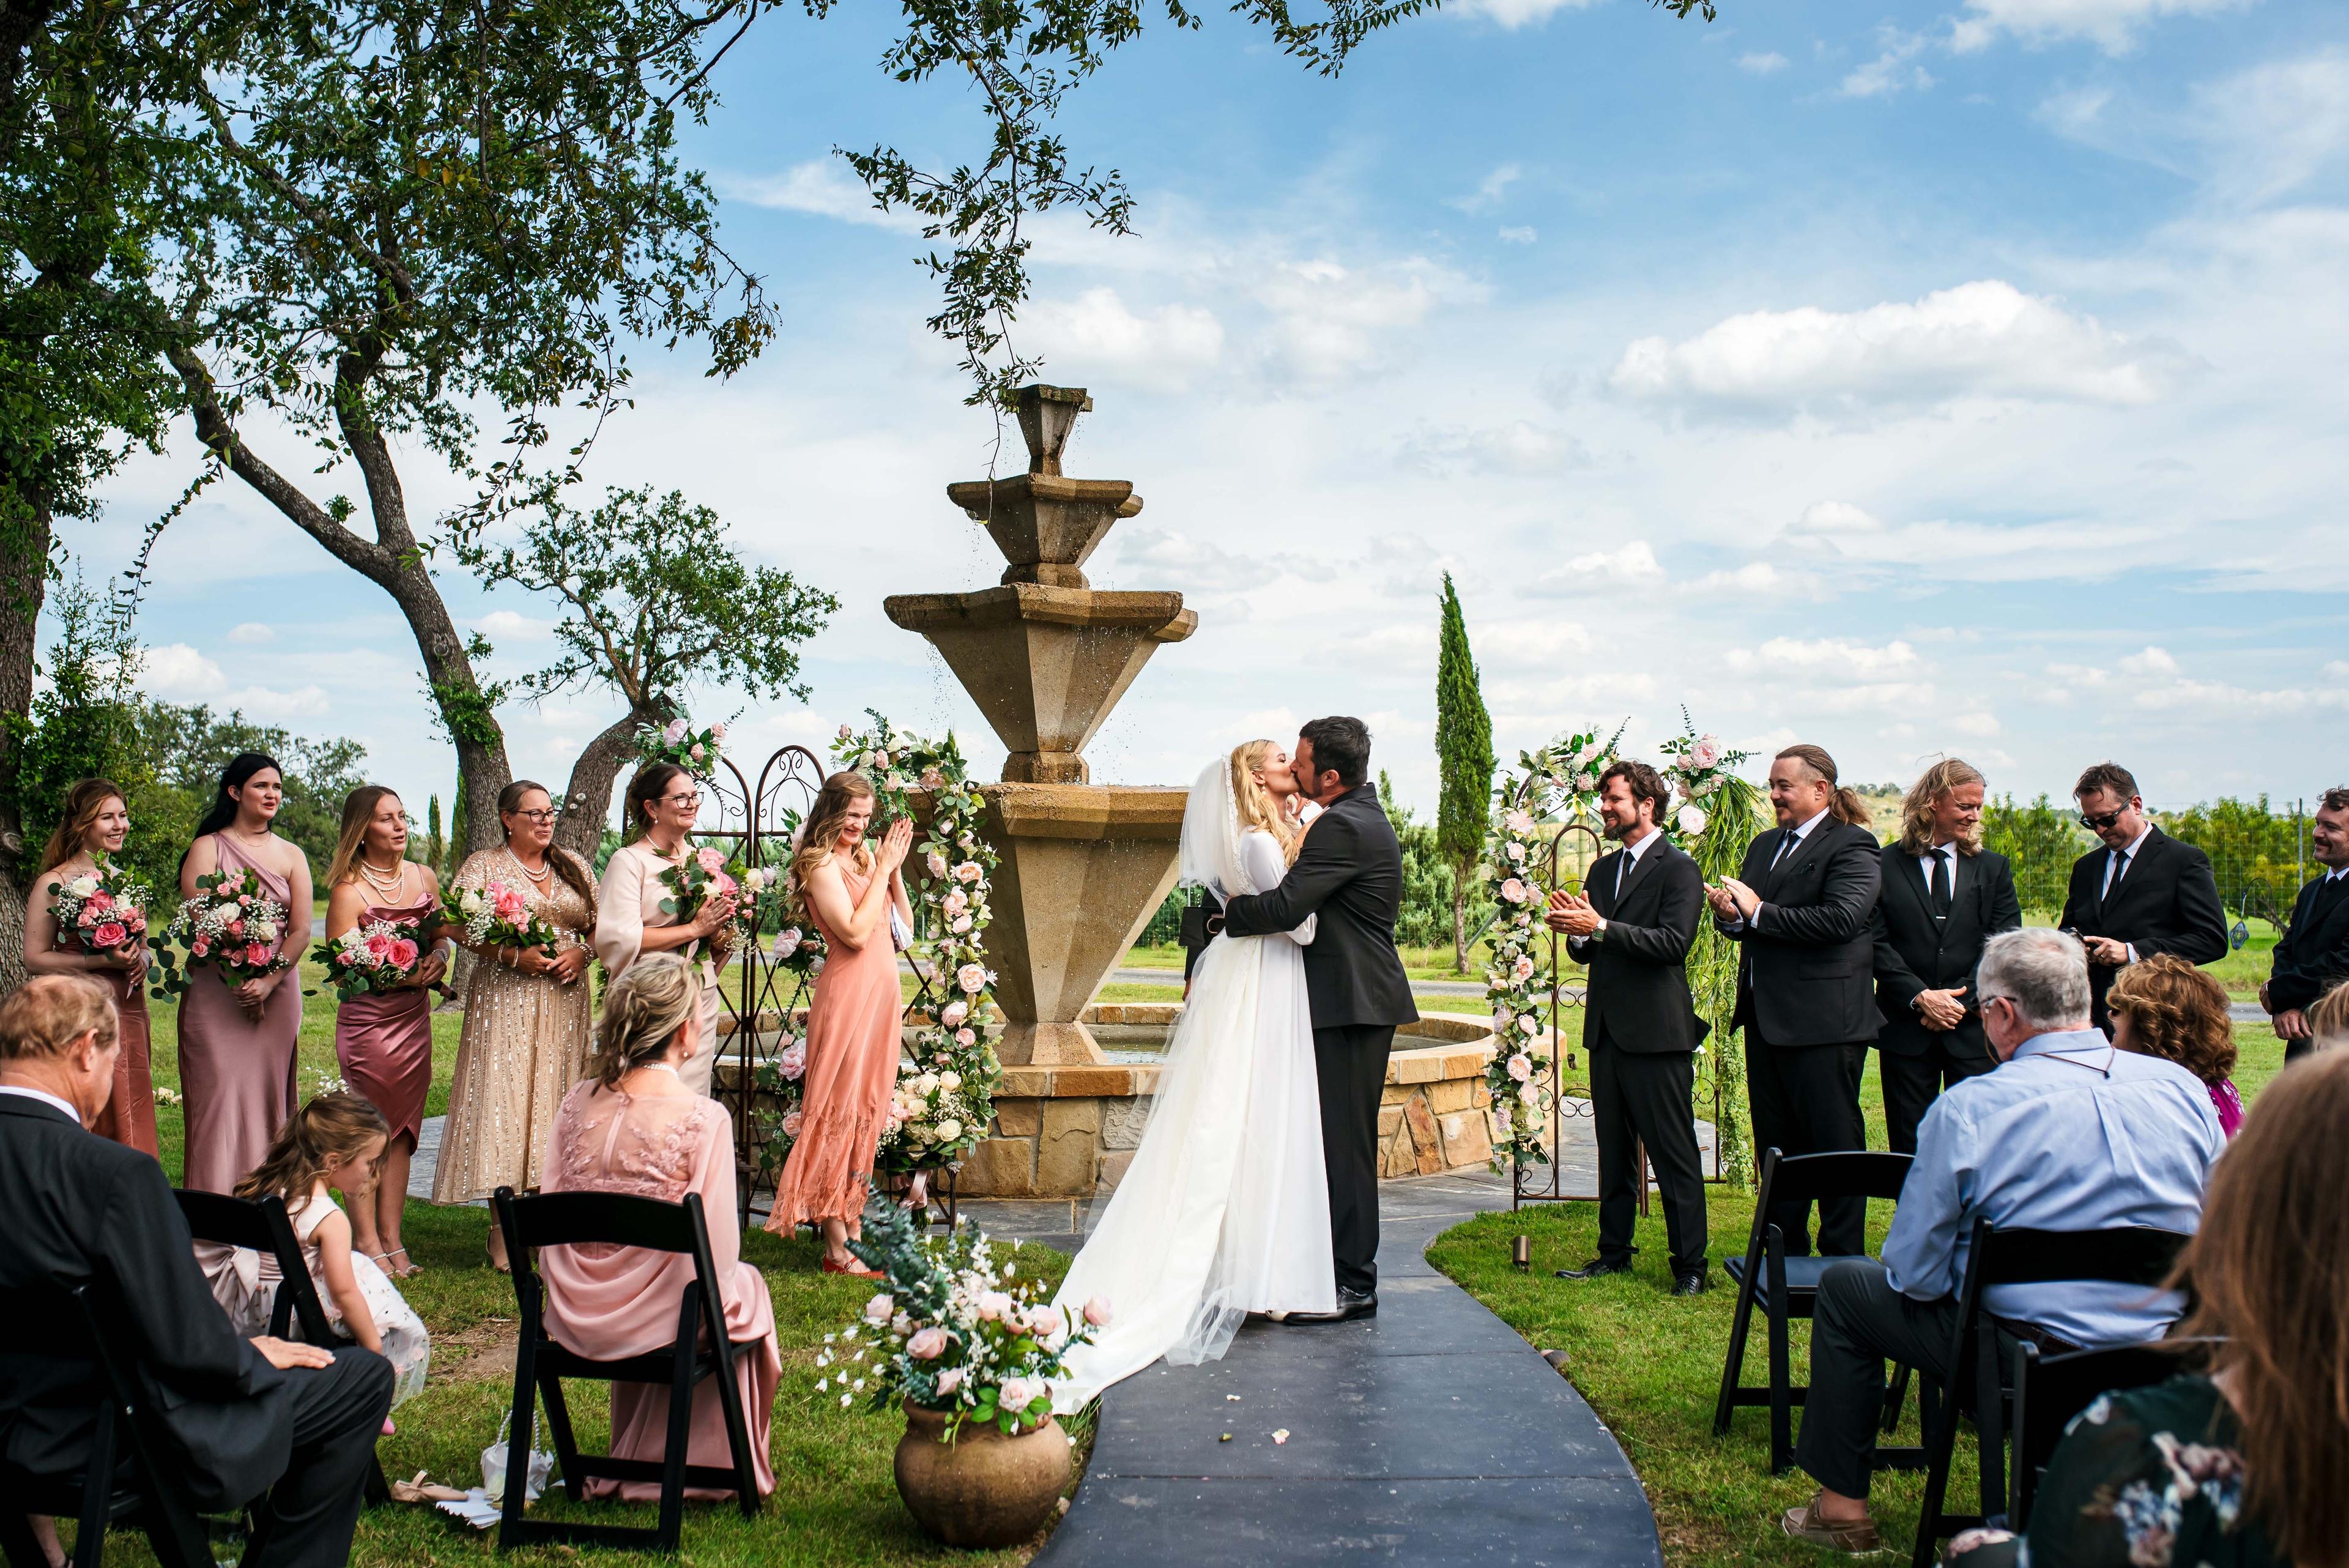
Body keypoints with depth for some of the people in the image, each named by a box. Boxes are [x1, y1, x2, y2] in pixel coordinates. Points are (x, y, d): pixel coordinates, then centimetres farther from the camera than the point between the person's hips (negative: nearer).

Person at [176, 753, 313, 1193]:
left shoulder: (291, 856, 12)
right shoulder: (208, 848, 4)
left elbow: (301, 931, 4)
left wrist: (267, 983, -11)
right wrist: (239, 982, -14)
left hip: (277, 992, 3)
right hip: (216, 993, -3)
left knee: (268, 1099, 2)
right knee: (220, 1098, -7)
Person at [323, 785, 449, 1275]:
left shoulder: (424, 877, 7)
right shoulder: (348, 892, -10)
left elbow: (442, 936, 17)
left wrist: (438, 958, -5)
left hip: (415, 1019, 5)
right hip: (368, 1022, -5)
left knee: (402, 1132, 8)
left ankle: (392, 1239, 15)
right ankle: (367, 1242, 7)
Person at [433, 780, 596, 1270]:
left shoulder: (573, 867, 15)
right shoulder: (483, 866, 2)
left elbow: (599, 923, 16)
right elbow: (460, 926, -6)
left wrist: (581, 952, -4)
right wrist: (513, 955, -17)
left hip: (565, 1001, 4)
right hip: (506, 997, -4)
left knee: (556, 1096, 2)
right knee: (505, 1098, -7)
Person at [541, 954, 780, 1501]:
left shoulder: (577, 1105, -3)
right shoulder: (703, 1118, -18)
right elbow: (718, 1256, -15)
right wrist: (721, 1298, 6)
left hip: (573, 1322, 5)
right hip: (657, 1321, -5)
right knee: (746, 1286, 26)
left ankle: (632, 1460, 46)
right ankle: (710, 1464, 37)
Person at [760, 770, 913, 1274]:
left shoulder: (863, 856, 15)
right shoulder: (821, 864, -8)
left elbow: (904, 927, 14)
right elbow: (855, 933, -19)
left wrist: (894, 869, 3)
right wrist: (883, 868, -12)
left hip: (882, 992, 9)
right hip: (849, 992, -8)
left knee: (868, 1111, 10)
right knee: (842, 1111, -6)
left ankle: (853, 1229, 16)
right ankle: (837, 1249, -2)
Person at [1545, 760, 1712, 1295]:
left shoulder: (1678, 869, -7)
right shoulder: (1603, 869, 16)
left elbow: (1674, 943, -20)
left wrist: (1600, 928, -24)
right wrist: (1576, 933, -6)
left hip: (1656, 1031, -8)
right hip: (1606, 1030, 8)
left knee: (1674, 1152, -2)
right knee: (1614, 1150, 14)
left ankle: (1691, 1264, 4)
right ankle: (1614, 1252, 23)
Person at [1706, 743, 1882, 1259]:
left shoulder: (1851, 846, -8)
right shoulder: (1764, 847, 17)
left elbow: (1841, 920, -22)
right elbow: (1743, 918, 18)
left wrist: (1760, 913, -16)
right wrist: (1730, 915, -6)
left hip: (1823, 1020, -8)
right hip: (1766, 1018, 8)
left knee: (1834, 1141, -1)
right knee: (1775, 1144, 14)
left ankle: (1844, 1260, 8)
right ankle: (1785, 1259, 24)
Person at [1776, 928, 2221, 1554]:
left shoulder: (1965, 1111, -16)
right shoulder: (2184, 1089, -4)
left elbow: (1914, 1275, -10)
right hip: (2167, 1368, 5)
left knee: (1844, 1286, 16)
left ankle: (1842, 1505, 23)